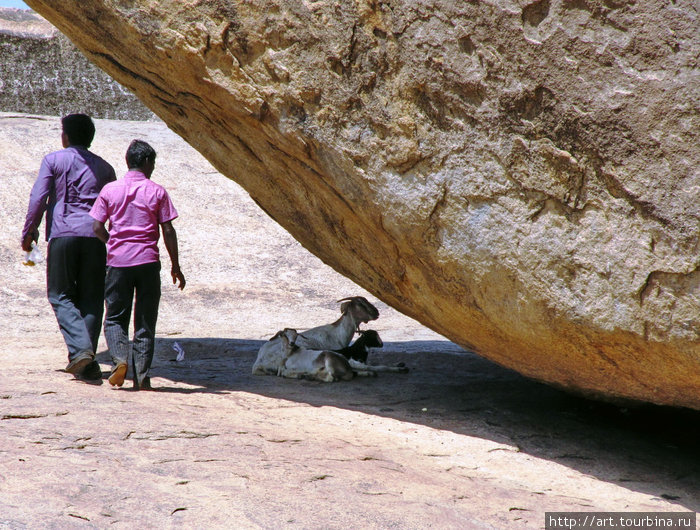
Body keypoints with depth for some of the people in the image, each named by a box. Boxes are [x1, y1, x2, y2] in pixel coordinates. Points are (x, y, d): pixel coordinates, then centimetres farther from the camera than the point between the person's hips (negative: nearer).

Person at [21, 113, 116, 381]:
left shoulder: (53, 160, 5)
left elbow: (38, 198, -2)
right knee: (91, 299, 7)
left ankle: (79, 347, -17)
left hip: (62, 233, -3)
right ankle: (87, 364, 1)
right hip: (95, 236, 3)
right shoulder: (104, 167, 16)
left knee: (61, 296, 5)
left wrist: (28, 232, 6)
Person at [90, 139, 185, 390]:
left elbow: (97, 227, 1)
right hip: (148, 261, -1)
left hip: (118, 262, 1)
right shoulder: (157, 192, -1)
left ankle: (120, 358, -12)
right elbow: (168, 231, -2)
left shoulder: (109, 190, 2)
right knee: (145, 322, 7)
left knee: (115, 317, 12)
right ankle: (141, 375, 3)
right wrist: (175, 266, 6)